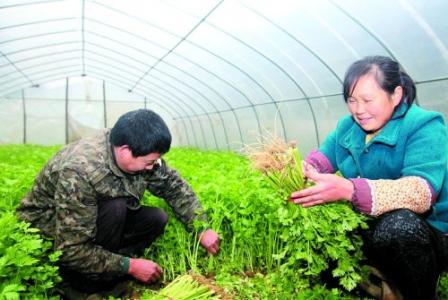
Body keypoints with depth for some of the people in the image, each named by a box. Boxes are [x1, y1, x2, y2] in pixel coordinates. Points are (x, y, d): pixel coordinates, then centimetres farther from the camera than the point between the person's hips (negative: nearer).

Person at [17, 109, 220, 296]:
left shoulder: (140, 156, -18)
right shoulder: (78, 172, -37)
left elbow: (175, 187, -5)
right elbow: (70, 249, -33)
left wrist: (202, 229, -10)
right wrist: (130, 266, -28)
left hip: (99, 219, 6)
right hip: (50, 236, -6)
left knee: (157, 219, -13)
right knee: (115, 208, -32)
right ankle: (91, 278, -11)